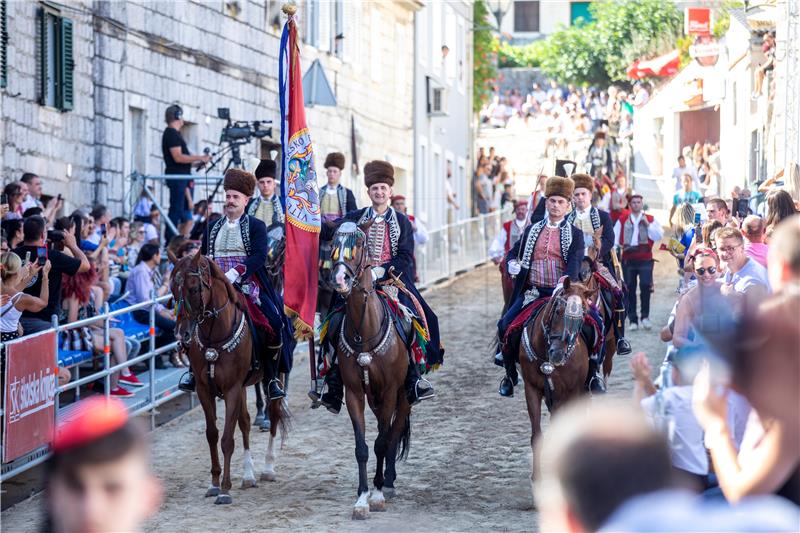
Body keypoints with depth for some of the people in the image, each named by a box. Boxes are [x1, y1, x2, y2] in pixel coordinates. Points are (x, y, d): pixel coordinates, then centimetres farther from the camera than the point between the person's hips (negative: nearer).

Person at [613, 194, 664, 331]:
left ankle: (645, 316, -1)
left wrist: (648, 224, -11)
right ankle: (633, 319, 8)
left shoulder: (650, 220, 8)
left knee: (645, 285, -14)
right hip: (628, 259, 1)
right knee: (630, 289, 2)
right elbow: (615, 235, 9)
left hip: (645, 258, -1)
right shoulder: (623, 220, 11)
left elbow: (659, 236, -4)